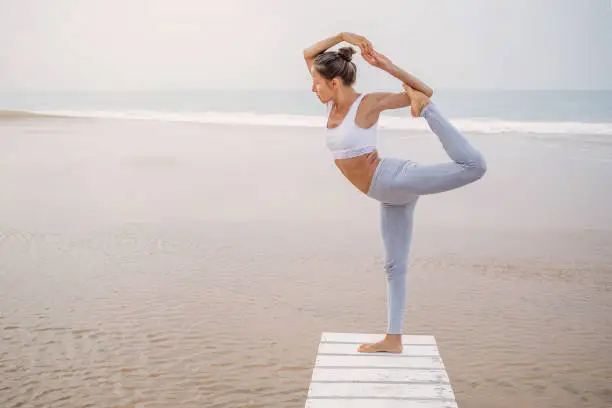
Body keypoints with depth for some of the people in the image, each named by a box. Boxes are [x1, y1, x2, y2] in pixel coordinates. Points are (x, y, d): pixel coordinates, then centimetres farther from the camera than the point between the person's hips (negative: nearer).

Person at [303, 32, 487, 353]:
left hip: (394, 179, -7)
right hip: (389, 194, 7)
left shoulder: (369, 102, -12)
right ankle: (393, 339, 21)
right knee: (394, 265, 13)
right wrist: (343, 36, 1)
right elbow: (309, 54, 12)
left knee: (473, 166, -30)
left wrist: (388, 67, -18)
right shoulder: (333, 102, 7)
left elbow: (426, 91, -9)